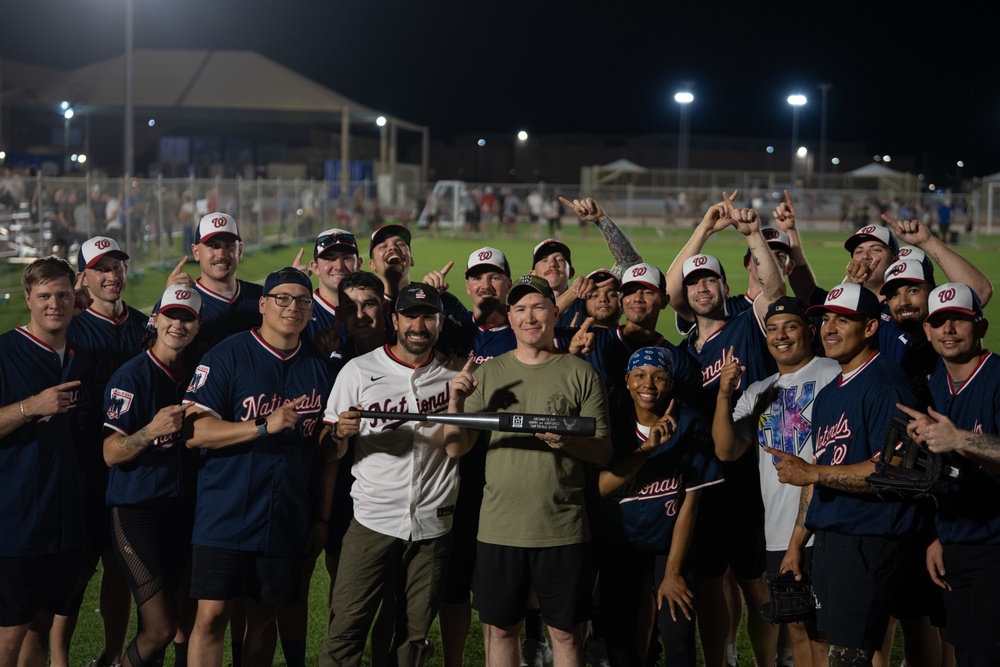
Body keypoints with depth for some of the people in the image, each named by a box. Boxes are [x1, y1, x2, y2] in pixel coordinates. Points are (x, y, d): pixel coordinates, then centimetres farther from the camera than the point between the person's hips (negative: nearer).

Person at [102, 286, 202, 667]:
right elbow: (111, 453, -15)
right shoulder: (131, 376, -10)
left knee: (184, 619, 11)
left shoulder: (194, 376, 10)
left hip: (180, 508, 7)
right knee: (161, 627, -13)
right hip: (136, 511, -7)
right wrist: (152, 431, -30)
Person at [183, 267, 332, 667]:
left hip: (286, 523, 4)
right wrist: (266, 426, -22)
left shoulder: (318, 368, 9)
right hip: (225, 516, -4)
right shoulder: (227, 357, -5)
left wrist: (321, 517, 10)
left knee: (264, 617, 10)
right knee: (212, 617, -6)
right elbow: (195, 431, -13)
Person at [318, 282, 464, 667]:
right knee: (345, 631, -8)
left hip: (433, 525, 2)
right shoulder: (359, 371, 3)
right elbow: (330, 451, 3)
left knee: (415, 635, 8)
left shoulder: (455, 375, 8)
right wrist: (340, 433, -17)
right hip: (373, 520, -2)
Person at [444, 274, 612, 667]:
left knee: (566, 632, 5)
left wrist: (568, 441, -21)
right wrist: (456, 403, -13)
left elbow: (603, 452, -1)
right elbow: (458, 447, 5)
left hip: (563, 528, -2)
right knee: (499, 629, 10)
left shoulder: (581, 374, 0)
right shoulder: (488, 373, 7)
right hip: (499, 527, 2)